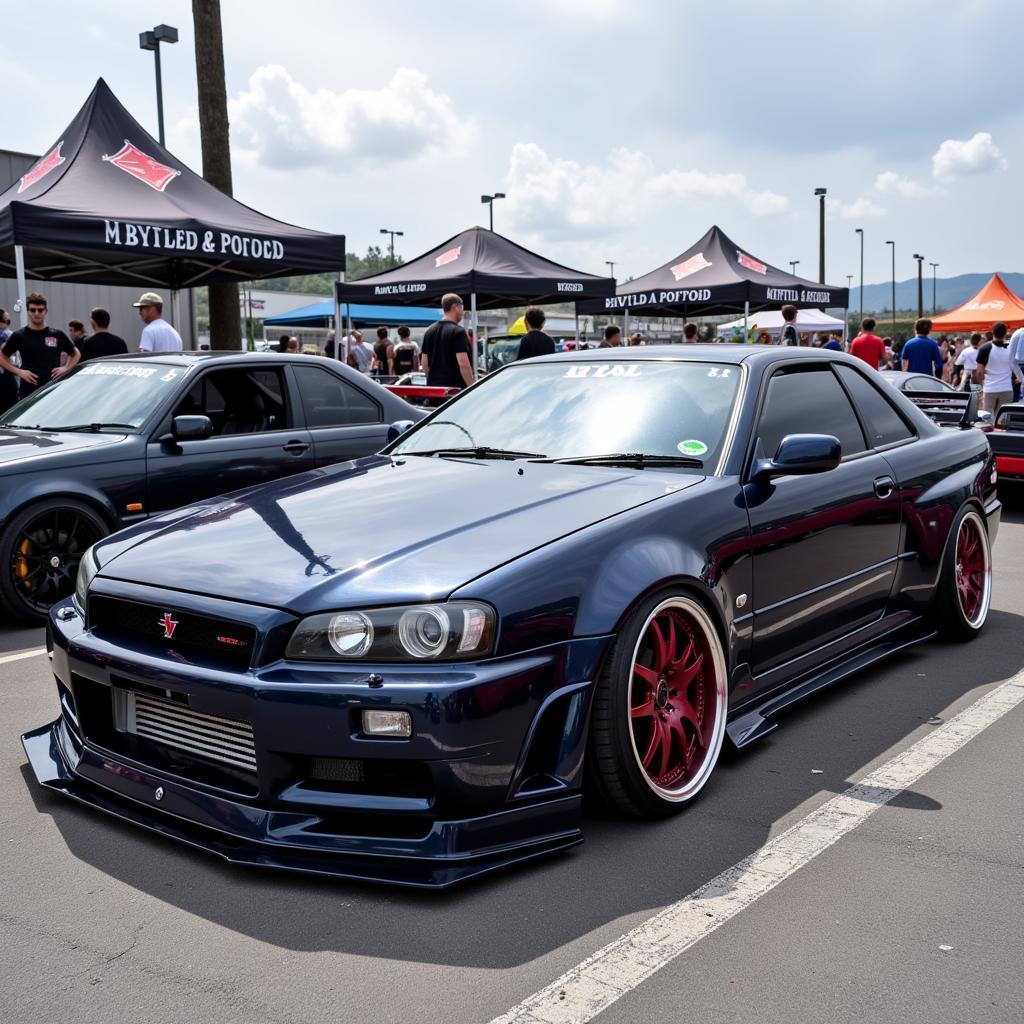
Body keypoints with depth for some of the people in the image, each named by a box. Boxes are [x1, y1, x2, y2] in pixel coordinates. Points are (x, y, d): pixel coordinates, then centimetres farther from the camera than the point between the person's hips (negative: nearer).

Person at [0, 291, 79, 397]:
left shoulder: (57, 335, 6)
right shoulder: (19, 336, 3)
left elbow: (76, 354, 17)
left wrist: (66, 368, -1)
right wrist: (18, 371, -5)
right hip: (28, 392, -1)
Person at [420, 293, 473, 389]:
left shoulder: (429, 331, 12)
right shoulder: (457, 331, -11)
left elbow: (424, 364, 15)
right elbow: (463, 364, -18)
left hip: (433, 387, 7)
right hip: (454, 388, -7)